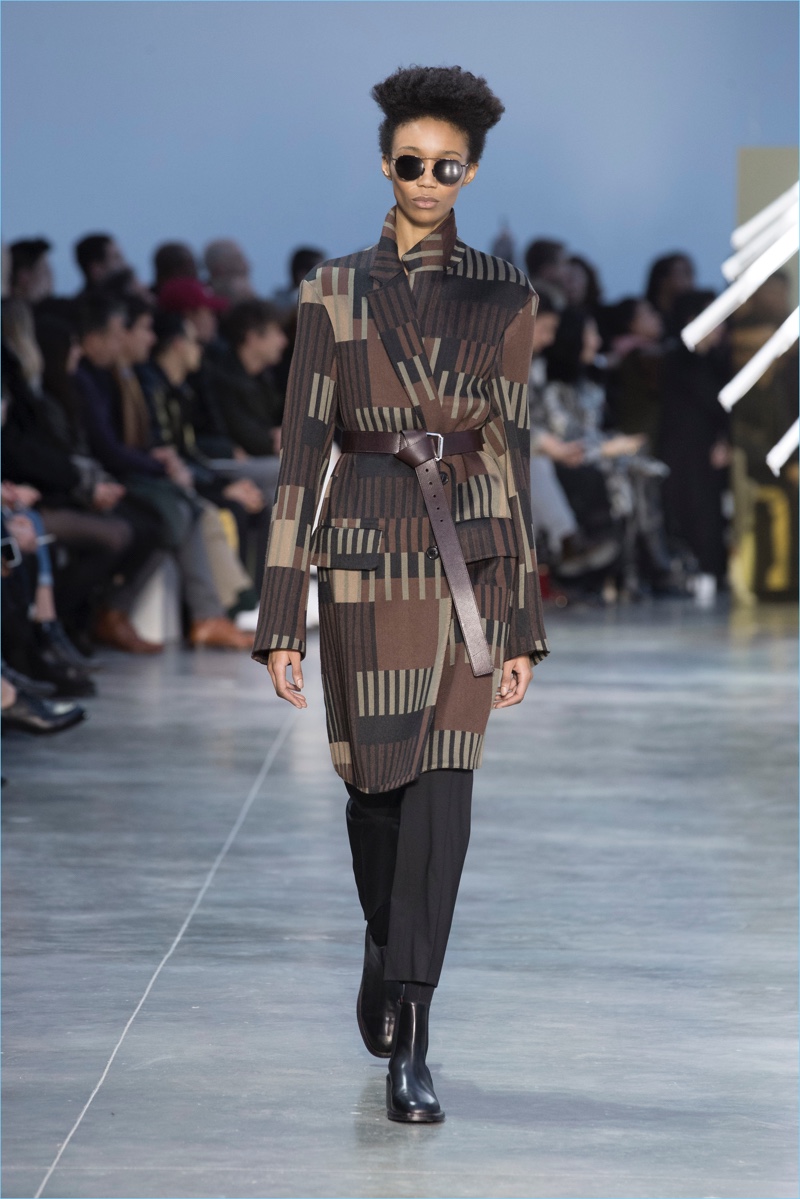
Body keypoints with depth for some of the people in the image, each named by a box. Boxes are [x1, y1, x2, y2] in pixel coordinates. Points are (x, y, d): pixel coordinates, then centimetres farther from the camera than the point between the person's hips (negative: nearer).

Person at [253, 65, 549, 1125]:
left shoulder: (505, 298, 5)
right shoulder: (336, 292, 1)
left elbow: (513, 456, 8)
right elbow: (302, 453, 0)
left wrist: (523, 622, 6)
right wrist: (281, 617, -4)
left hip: (469, 567, 0)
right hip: (366, 564, 0)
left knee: (442, 787, -9)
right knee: (375, 781, 9)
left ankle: (408, 1049, -10)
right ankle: (390, 954, 39)